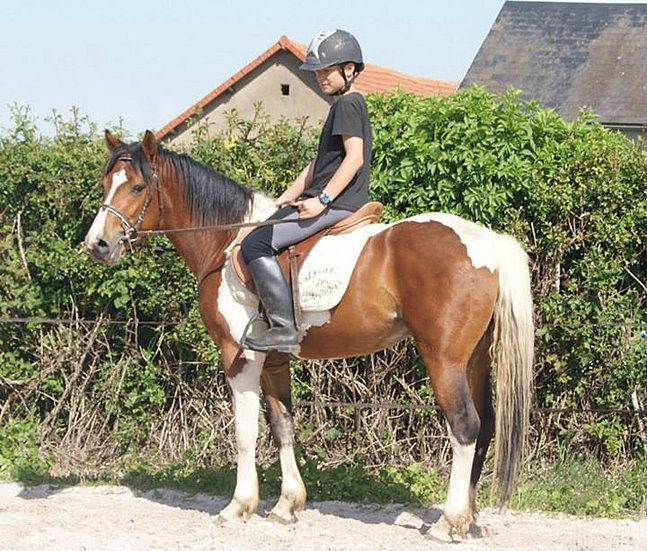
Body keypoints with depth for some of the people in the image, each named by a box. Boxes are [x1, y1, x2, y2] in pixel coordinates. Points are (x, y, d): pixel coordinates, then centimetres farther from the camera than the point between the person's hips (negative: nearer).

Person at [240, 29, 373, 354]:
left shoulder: (347, 104, -10)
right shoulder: (345, 106, 22)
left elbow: (354, 157, -21)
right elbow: (320, 162, 26)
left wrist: (322, 200, -24)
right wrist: (288, 197, 19)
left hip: (337, 204, -11)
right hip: (336, 203, 11)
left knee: (256, 244, -19)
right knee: (262, 237, 21)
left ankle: (283, 327, -24)